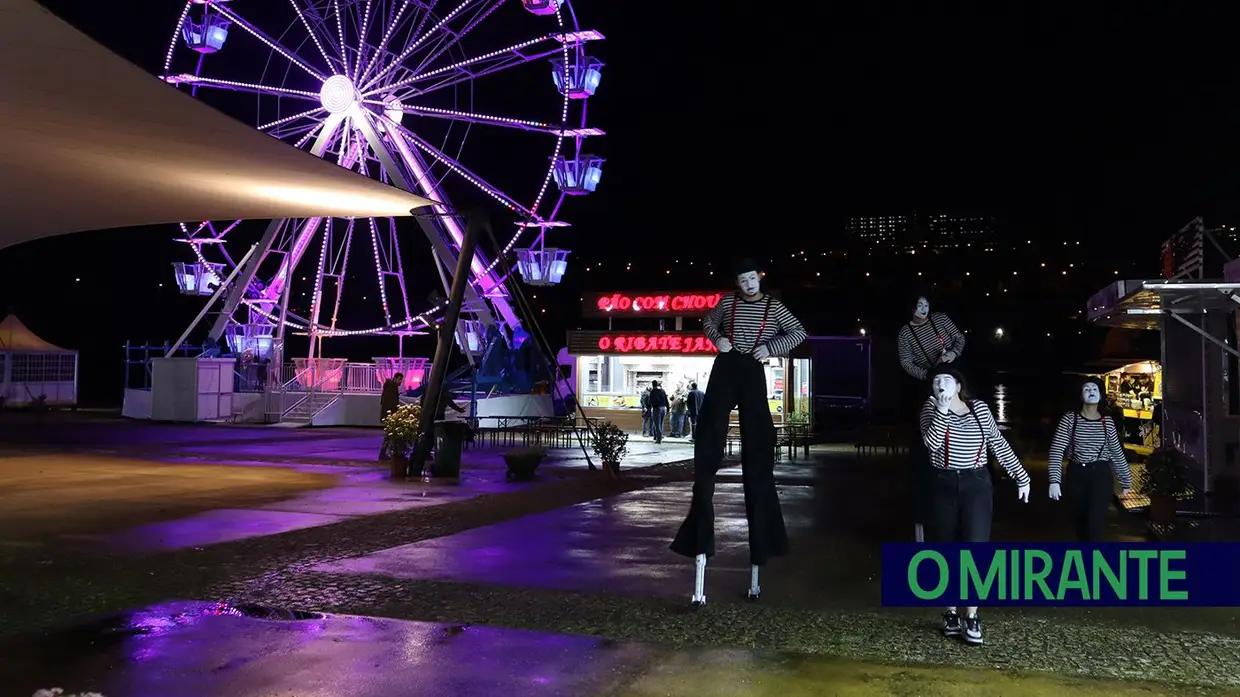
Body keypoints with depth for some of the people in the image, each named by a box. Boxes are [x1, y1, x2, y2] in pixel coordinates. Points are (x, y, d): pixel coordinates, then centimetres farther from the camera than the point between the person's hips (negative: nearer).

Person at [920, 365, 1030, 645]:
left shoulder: (979, 408, 2)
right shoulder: (930, 408, -1)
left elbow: (999, 444, 8)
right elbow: (931, 443, -17)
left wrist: (1021, 477, 8)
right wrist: (942, 410, -25)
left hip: (976, 485, 0)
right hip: (943, 486, 0)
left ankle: (971, 618, 0)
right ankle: (951, 613, 19)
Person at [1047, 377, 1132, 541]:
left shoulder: (1107, 421, 2)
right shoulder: (1069, 419, -5)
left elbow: (1117, 453, 12)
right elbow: (1056, 451, -11)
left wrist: (1125, 482, 17)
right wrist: (1055, 480, -22)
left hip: (1101, 475, -1)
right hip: (1077, 475, 1)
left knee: (1095, 525, -12)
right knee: (1081, 523, 11)